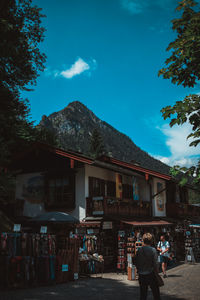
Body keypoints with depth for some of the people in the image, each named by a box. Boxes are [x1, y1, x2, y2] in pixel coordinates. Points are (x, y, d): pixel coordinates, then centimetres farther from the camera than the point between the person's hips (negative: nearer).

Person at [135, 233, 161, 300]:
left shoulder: (139, 250, -1)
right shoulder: (153, 250, -13)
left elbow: (136, 263, 4)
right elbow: (155, 263, -14)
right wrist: (156, 271, 0)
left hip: (141, 275, 4)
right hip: (151, 274, -4)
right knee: (156, 294, 10)